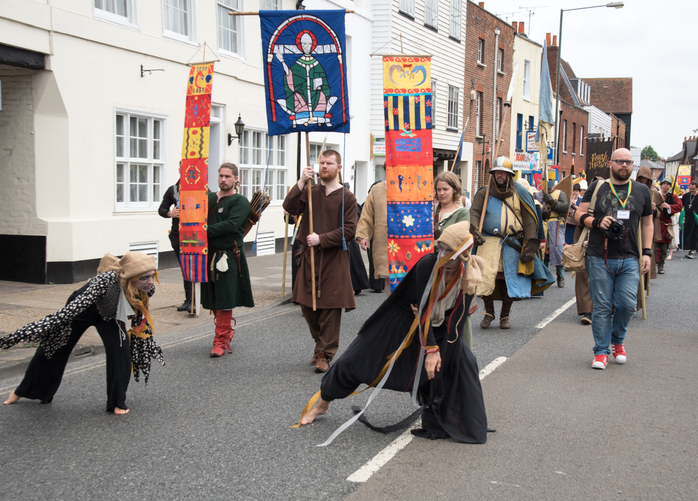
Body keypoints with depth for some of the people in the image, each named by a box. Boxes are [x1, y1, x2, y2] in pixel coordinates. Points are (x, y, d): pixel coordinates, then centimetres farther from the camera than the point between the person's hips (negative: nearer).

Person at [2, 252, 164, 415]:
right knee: (51, 350, 12)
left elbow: (140, 316, -5)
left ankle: (117, 402, 3)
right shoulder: (106, 280, -45)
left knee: (120, 349, -18)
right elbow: (70, 310, -47)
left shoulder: (148, 288, -28)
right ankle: (24, 390, 39)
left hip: (110, 316, 3)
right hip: (82, 310, -3)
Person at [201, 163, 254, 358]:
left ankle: (221, 341, 1)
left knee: (225, 300, -5)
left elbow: (231, 225, -19)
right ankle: (227, 330, 29)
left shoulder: (240, 202, -5)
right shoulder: (208, 198, 14)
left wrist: (206, 231, -20)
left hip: (229, 258, -6)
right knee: (213, 300, 11)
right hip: (209, 255, 6)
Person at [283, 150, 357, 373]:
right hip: (309, 256, 4)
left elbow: (349, 230, -8)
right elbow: (290, 207, -6)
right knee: (307, 304, 9)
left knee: (330, 307, -2)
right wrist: (301, 183, -15)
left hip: (334, 258, -4)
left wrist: (321, 239, -15)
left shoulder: (346, 197, -1)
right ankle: (321, 344, 30)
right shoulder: (310, 191, 10)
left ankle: (325, 354, 9)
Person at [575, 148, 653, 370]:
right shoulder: (597, 187, 7)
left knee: (627, 304, -4)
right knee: (602, 306, 0)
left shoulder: (642, 191, 12)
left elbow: (647, 223, 17)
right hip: (599, 259, -1)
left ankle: (617, 341, 24)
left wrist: (647, 252, 8)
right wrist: (597, 222, -13)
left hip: (629, 259, 1)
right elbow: (580, 214, 7)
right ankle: (601, 351, 11)